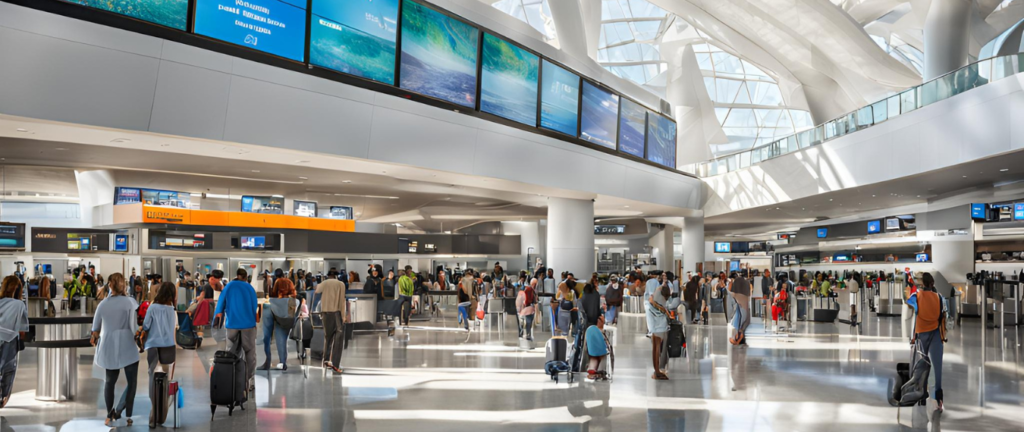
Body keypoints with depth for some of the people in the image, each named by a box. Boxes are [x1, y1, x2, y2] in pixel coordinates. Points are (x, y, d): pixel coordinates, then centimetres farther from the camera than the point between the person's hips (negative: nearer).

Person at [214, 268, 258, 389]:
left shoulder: (228, 287, 4)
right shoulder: (249, 288, 2)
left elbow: (221, 305, 5)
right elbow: (254, 306, 5)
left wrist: (219, 319, 13)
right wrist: (254, 321, 15)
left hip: (232, 324, 1)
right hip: (248, 323, -1)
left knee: (231, 352, 10)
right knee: (249, 352, 3)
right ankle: (249, 381, -1)